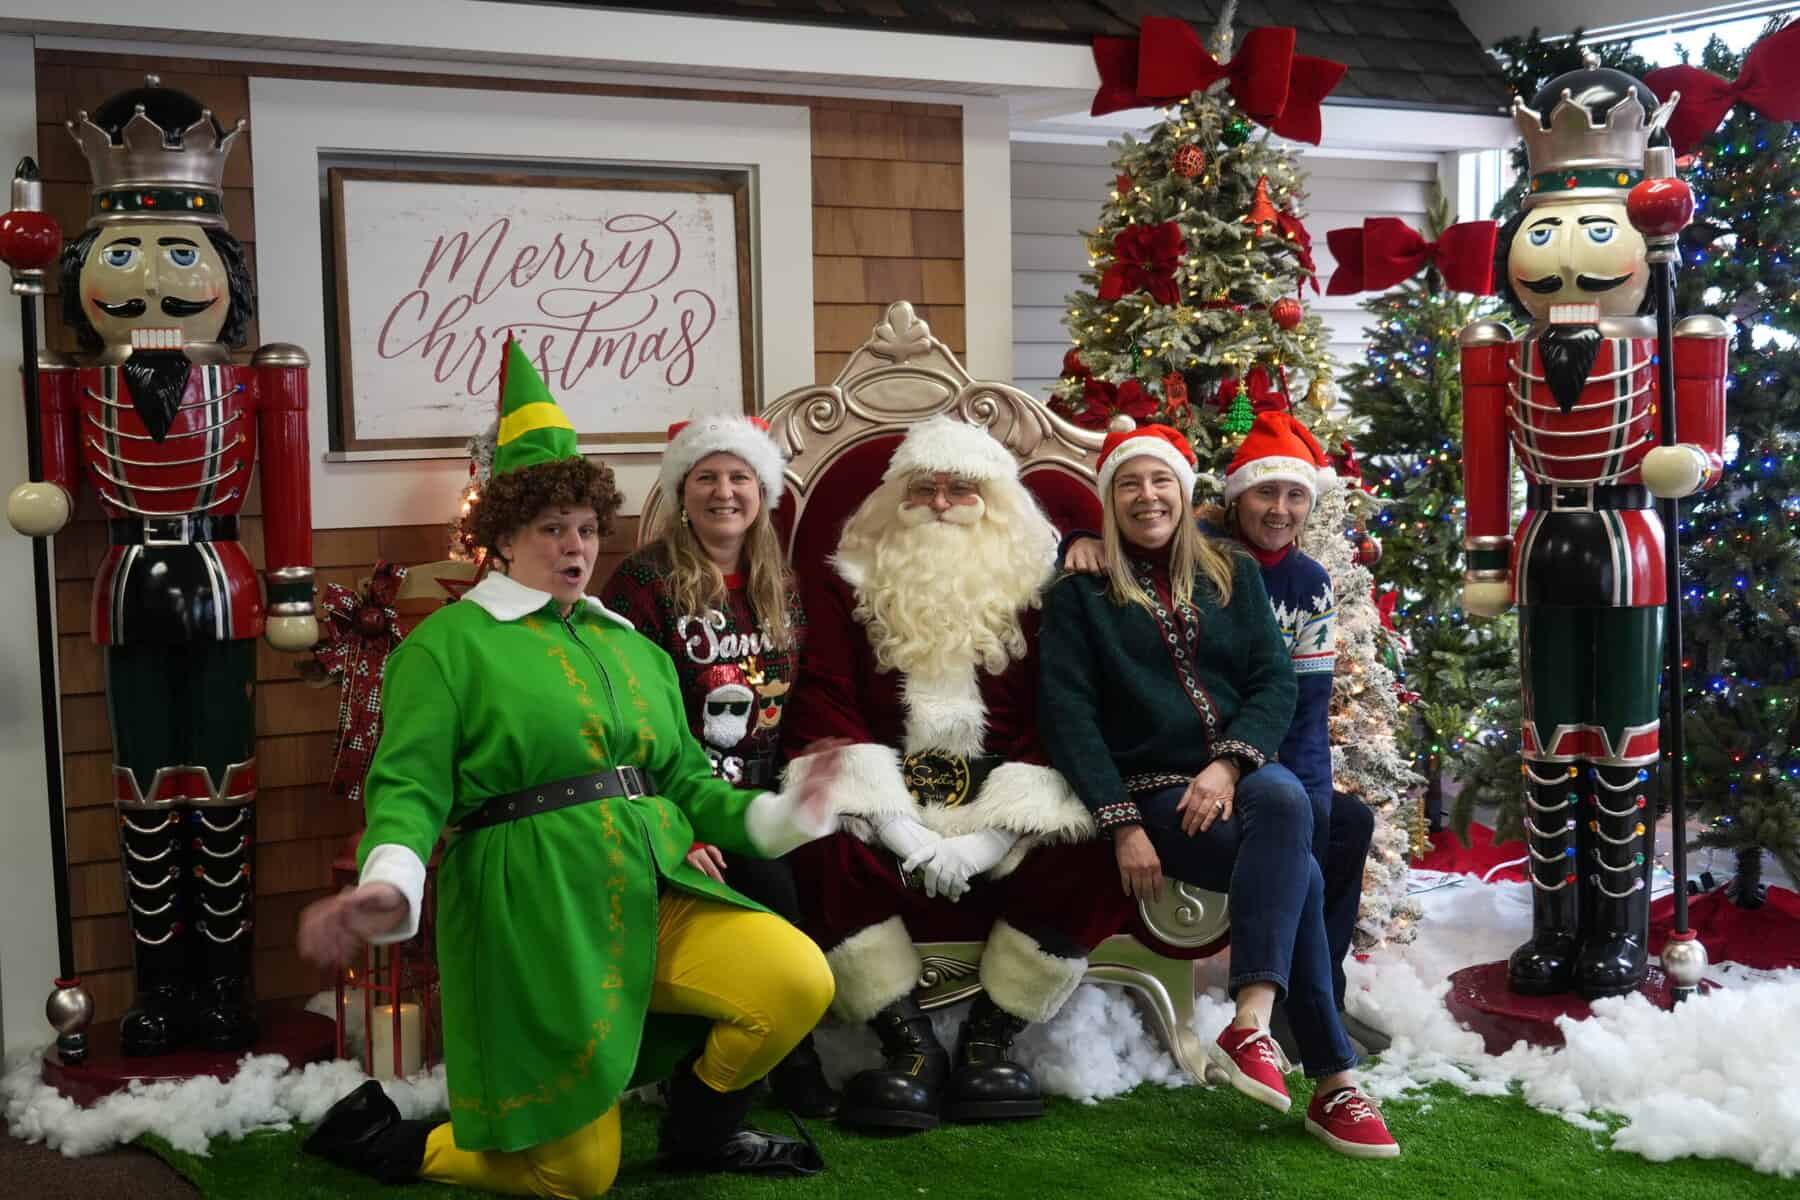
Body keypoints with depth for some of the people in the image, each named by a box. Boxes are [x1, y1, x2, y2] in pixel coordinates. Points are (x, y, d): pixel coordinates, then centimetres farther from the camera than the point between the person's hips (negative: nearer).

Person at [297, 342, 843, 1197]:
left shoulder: (630, 647, 19)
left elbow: (685, 779, 19)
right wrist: (389, 886, -31)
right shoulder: (449, 642, -1)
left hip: (655, 898, 6)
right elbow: (410, 784, -13)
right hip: (533, 918, -6)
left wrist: (777, 815, 4)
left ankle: (697, 1131, 11)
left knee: (798, 980, -18)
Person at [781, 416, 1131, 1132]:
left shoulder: (1032, 595, 12)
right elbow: (823, 711, -3)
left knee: (1083, 858, -27)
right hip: (883, 814, -1)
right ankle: (910, 1046, -17)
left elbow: (1048, 723, 2)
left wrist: (981, 842, -14)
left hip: (998, 822, 1)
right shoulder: (845, 589, 10)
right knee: (825, 852, -33)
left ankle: (988, 1040, -11)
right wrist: (904, 834, -16)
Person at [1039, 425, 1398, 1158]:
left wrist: (1229, 764, -15)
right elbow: (1068, 712, -4)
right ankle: (1333, 1080, -29)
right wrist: (1122, 824, -15)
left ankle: (1250, 1025, -41)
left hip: (1241, 772, 3)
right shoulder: (1080, 591, 5)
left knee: (1286, 803, -35)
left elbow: (1276, 682, 5)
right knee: (1295, 869, -29)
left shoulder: (1232, 573, 15)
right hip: (1154, 788, -3)